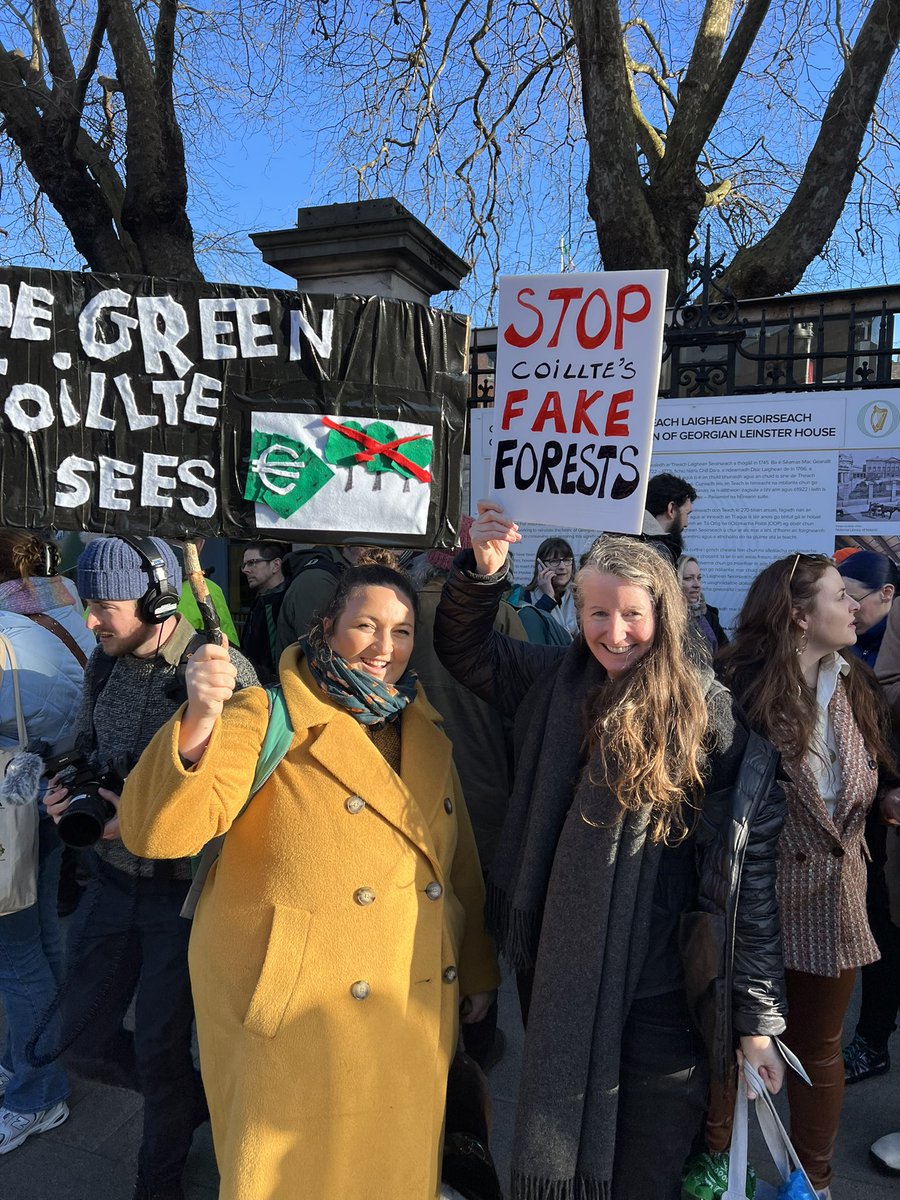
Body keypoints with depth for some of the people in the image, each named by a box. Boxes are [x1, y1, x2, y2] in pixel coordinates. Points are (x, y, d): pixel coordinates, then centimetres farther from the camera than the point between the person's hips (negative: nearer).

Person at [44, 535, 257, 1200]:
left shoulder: (222, 672, -21)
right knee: (85, 1041, 16)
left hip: (182, 890, -6)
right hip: (114, 880, 7)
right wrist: (69, 790, -6)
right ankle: (201, 1100, 44)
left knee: (160, 1047, 10)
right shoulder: (106, 662, 0)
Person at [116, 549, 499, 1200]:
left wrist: (478, 970, 15)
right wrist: (200, 721, -40)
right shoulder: (267, 719, -13)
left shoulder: (426, 730, 4)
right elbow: (158, 832, -24)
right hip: (291, 1021, -4)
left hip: (413, 1019, 5)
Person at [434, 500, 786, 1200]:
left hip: (662, 997, -3)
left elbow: (750, 875, -11)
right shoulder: (556, 686, -3)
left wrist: (758, 1018, -9)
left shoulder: (711, 718, -13)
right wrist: (483, 571, -9)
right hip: (561, 982, 4)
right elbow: (464, 647, 9)